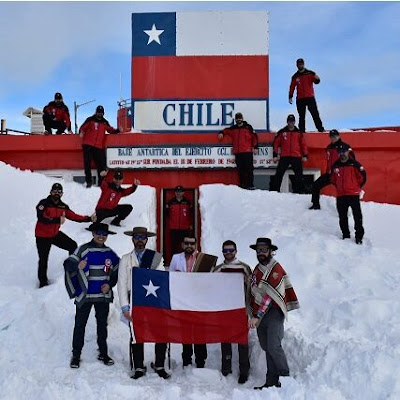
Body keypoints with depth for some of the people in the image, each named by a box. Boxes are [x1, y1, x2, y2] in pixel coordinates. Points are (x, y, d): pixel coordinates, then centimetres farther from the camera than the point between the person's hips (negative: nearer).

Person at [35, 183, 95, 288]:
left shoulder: (63, 206, -1)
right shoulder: (44, 203, -19)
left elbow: (74, 216, -1)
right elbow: (41, 218, -32)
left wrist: (89, 219, -10)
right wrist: (58, 220, -42)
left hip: (56, 234, 5)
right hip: (43, 236, -5)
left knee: (73, 246, 2)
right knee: (43, 260, 2)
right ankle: (43, 281, 23)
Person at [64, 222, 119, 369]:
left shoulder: (109, 253, 5)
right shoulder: (83, 249, -9)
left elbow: (116, 272, 14)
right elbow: (67, 264, -13)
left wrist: (110, 284, -2)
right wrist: (77, 266, -35)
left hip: (103, 295, 4)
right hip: (85, 295, -4)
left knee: (102, 324, 14)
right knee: (80, 325, 3)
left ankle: (103, 353, 26)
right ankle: (76, 355, 15)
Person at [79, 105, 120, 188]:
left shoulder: (104, 122, 15)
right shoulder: (90, 120, 7)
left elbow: (110, 130, 18)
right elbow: (83, 127, 4)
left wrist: (117, 131, 1)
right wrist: (81, 132, -16)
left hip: (99, 146, 2)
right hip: (88, 145, -2)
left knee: (101, 164, -2)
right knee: (87, 163, -3)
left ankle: (101, 181, 6)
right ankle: (88, 181, 4)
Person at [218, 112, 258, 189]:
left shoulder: (248, 127, 6)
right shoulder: (233, 128, 16)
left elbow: (255, 136, 5)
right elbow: (227, 130, 30)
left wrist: (255, 147, 0)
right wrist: (222, 133, 10)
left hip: (247, 152, -4)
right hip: (237, 152, 4)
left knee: (249, 169, -7)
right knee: (240, 170, 4)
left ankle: (250, 185, -7)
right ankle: (242, 185, 9)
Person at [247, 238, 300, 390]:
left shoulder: (276, 269, -10)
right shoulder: (257, 269, 15)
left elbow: (268, 296, -17)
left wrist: (256, 316, -20)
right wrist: (253, 316, 15)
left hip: (273, 313, -7)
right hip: (259, 315, 7)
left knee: (274, 347, -14)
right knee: (267, 348, 10)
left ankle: (285, 378, -1)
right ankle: (271, 382, 17)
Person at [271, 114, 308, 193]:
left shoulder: (298, 133, 9)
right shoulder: (282, 132, 5)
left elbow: (303, 144, 11)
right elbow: (276, 143, 6)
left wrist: (305, 155, 4)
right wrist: (275, 155, 1)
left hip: (296, 157, 1)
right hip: (284, 157, -1)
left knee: (299, 175, 4)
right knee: (279, 174, -4)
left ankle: (299, 190, 14)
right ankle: (274, 189, 0)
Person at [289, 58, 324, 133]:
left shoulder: (310, 73, 4)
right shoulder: (295, 77, 9)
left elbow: (316, 81, -6)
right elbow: (292, 87, 11)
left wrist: (317, 79, -29)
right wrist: (290, 97, 5)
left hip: (310, 97, -2)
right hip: (300, 99, 2)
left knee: (315, 114, -5)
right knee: (301, 116, 6)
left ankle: (320, 128, -1)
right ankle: (302, 130, 13)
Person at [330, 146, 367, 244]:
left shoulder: (354, 164, -7)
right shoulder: (335, 166, 7)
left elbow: (363, 176, -3)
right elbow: (332, 179, 21)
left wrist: (357, 186, 5)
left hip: (353, 194, -4)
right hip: (340, 195, 4)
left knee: (357, 216, -3)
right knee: (342, 217, 10)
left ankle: (359, 236, 4)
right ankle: (345, 235, 22)